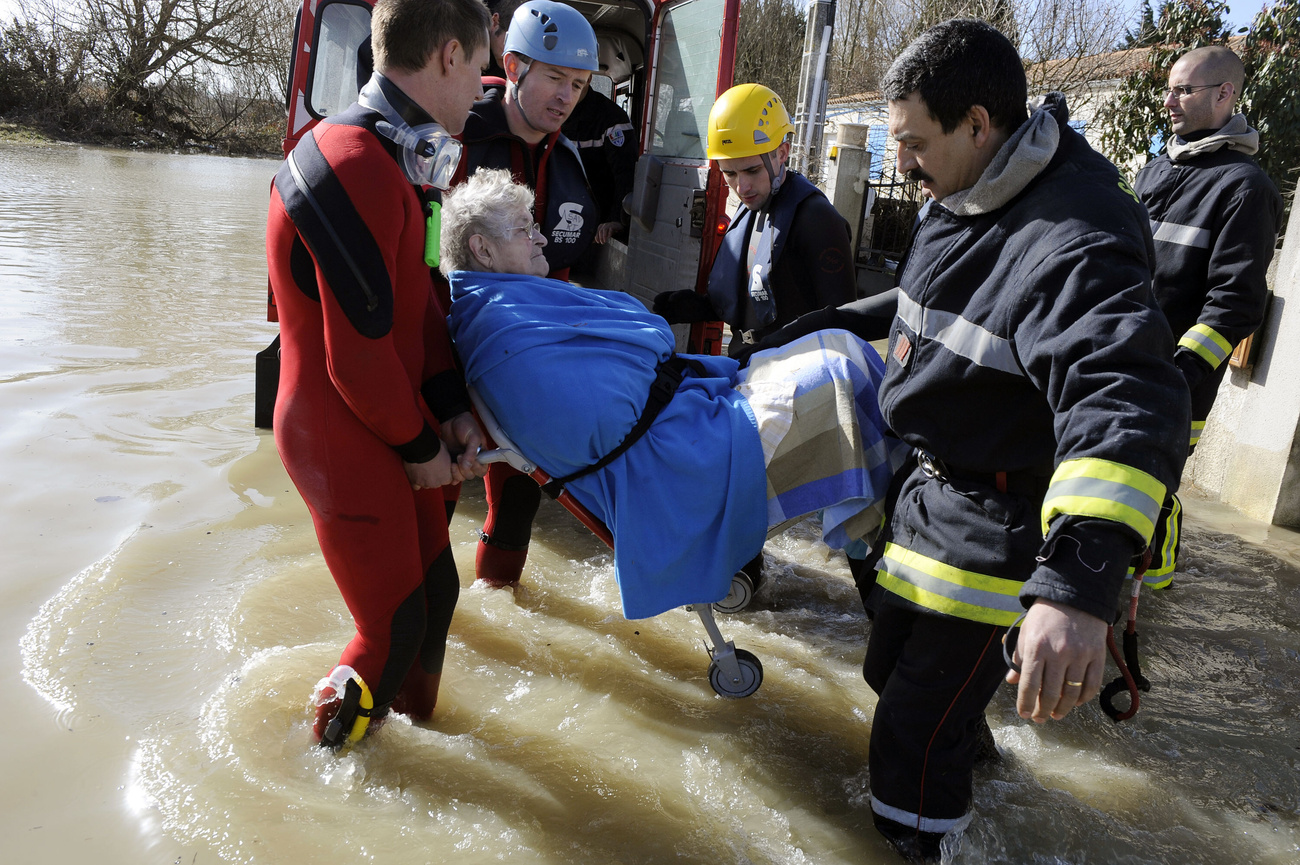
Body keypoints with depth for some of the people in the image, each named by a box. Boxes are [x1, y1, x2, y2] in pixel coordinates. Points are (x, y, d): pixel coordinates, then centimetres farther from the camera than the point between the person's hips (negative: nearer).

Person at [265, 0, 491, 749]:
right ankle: (327, 757, 30)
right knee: (393, 629, 5)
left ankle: (414, 724, 42)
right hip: (347, 444, -9)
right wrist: (419, 447, -11)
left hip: (395, 429, 9)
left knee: (436, 588, 19)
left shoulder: (396, 159, 9)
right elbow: (358, 354, -25)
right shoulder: (355, 167, -26)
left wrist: (451, 412, -1)